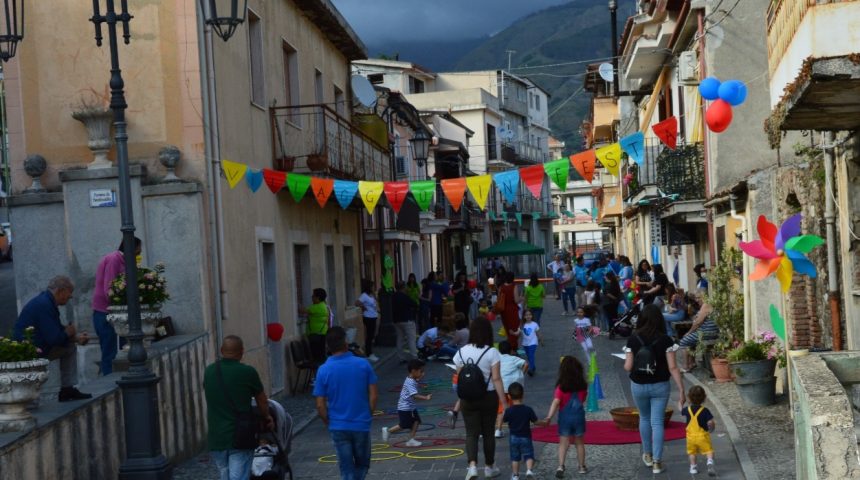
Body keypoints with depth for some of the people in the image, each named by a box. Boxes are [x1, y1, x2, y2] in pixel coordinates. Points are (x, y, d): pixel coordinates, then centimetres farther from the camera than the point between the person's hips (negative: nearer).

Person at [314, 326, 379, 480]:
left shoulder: (324, 370, -9)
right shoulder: (363, 364, -8)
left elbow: (320, 406, -7)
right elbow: (373, 396, -4)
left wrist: (328, 423, 9)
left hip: (338, 427, 0)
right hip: (361, 425, 0)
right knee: (362, 465, 21)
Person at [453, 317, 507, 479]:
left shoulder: (461, 352, -2)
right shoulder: (492, 353, -12)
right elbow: (496, 379, -14)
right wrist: (504, 402, -11)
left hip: (468, 398, 2)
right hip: (488, 397, -2)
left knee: (471, 433, 4)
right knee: (488, 432, 13)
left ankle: (472, 465, -15)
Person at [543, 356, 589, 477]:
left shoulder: (561, 387, -15)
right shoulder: (583, 386, -4)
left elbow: (556, 402, -22)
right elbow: (584, 400, 10)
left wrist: (549, 417, -25)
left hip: (565, 417, -3)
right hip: (579, 416, 3)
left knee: (563, 443, 1)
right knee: (579, 443, 16)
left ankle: (560, 466, -14)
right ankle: (582, 467, 25)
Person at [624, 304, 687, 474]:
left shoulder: (633, 339, -9)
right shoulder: (665, 340, -12)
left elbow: (628, 366, -8)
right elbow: (672, 368, -13)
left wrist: (626, 362, 15)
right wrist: (682, 390, -8)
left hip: (638, 386, 1)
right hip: (659, 386, -1)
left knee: (644, 418, 22)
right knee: (657, 422, 6)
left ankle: (648, 455, 34)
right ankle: (657, 462, 4)